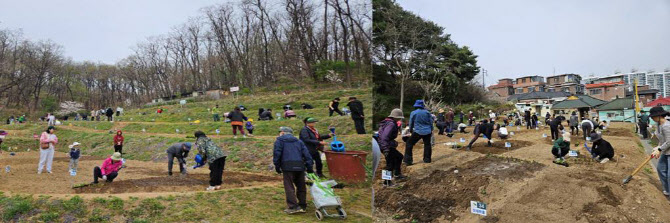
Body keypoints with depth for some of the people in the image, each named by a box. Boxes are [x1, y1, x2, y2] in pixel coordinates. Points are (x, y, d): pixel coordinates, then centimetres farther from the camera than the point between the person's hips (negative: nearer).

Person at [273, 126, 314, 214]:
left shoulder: (280, 140, 11)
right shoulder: (299, 141, 24)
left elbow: (277, 153, -2)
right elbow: (306, 154, 15)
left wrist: (277, 166, 4)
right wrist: (309, 167, 14)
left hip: (288, 167, -5)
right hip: (300, 166, 5)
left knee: (289, 187, -2)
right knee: (301, 186, 13)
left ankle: (293, 207, -8)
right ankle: (302, 206, 18)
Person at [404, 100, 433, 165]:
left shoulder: (413, 113, -4)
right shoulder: (427, 112, 2)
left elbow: (411, 123, 6)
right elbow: (431, 122, 9)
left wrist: (411, 131, 22)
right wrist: (431, 130, 22)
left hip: (418, 132, -3)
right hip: (427, 132, 3)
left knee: (409, 144, 5)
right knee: (427, 145, 19)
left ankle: (408, 160, -1)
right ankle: (427, 159, 26)